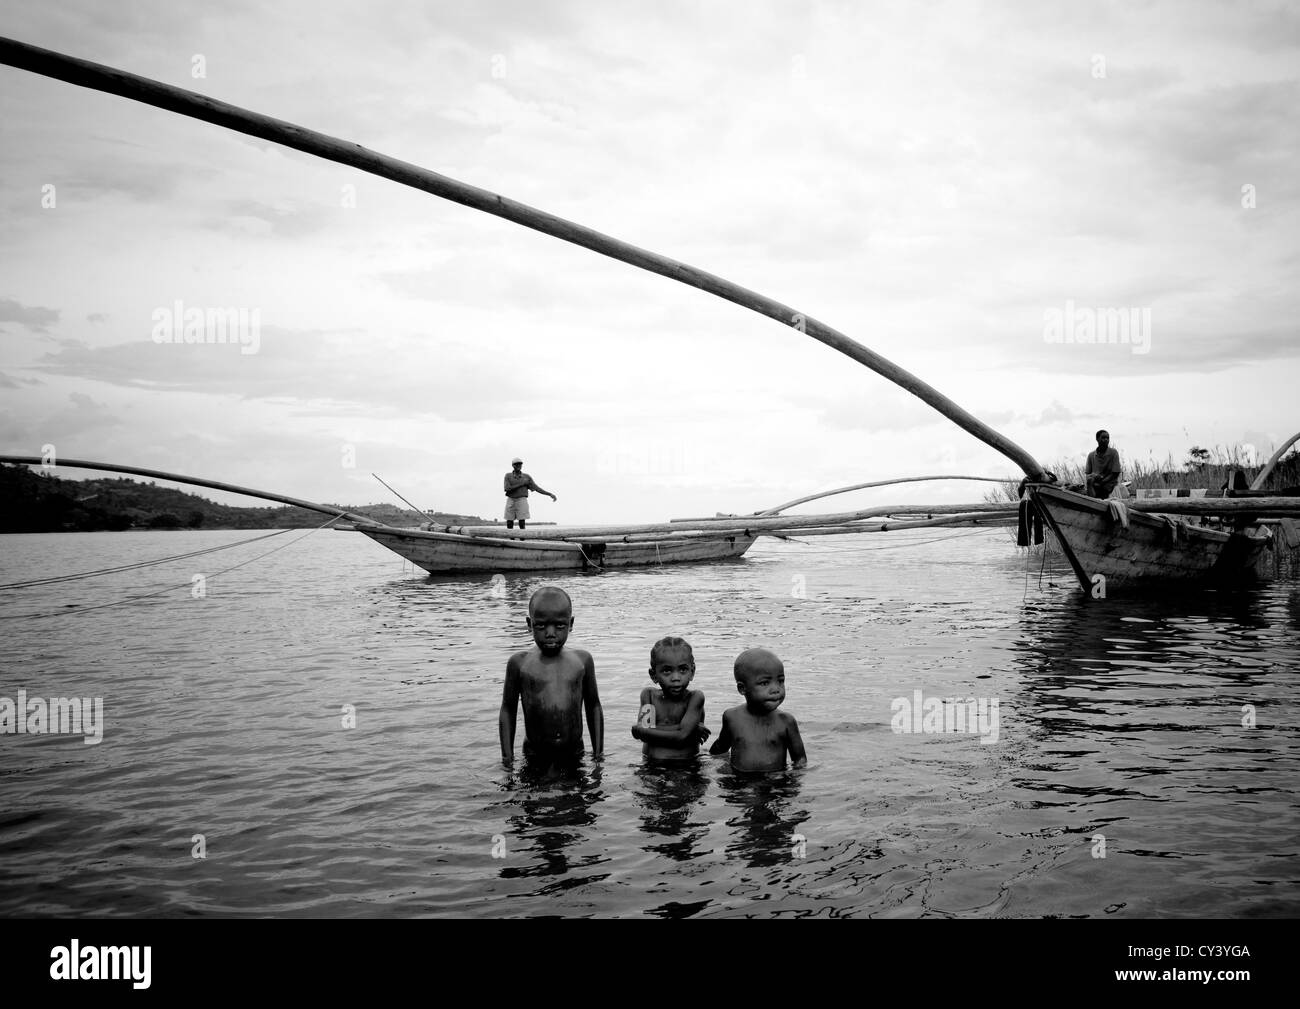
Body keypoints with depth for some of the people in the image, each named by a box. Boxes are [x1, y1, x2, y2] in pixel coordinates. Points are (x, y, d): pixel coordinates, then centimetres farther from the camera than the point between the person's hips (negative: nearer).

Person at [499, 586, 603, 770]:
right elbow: (508, 710, 5)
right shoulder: (519, 663, -4)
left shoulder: (582, 660, 1)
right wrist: (507, 756, 1)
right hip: (535, 758, -1)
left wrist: (598, 752, 9)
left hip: (575, 755, 1)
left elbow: (593, 706, 10)